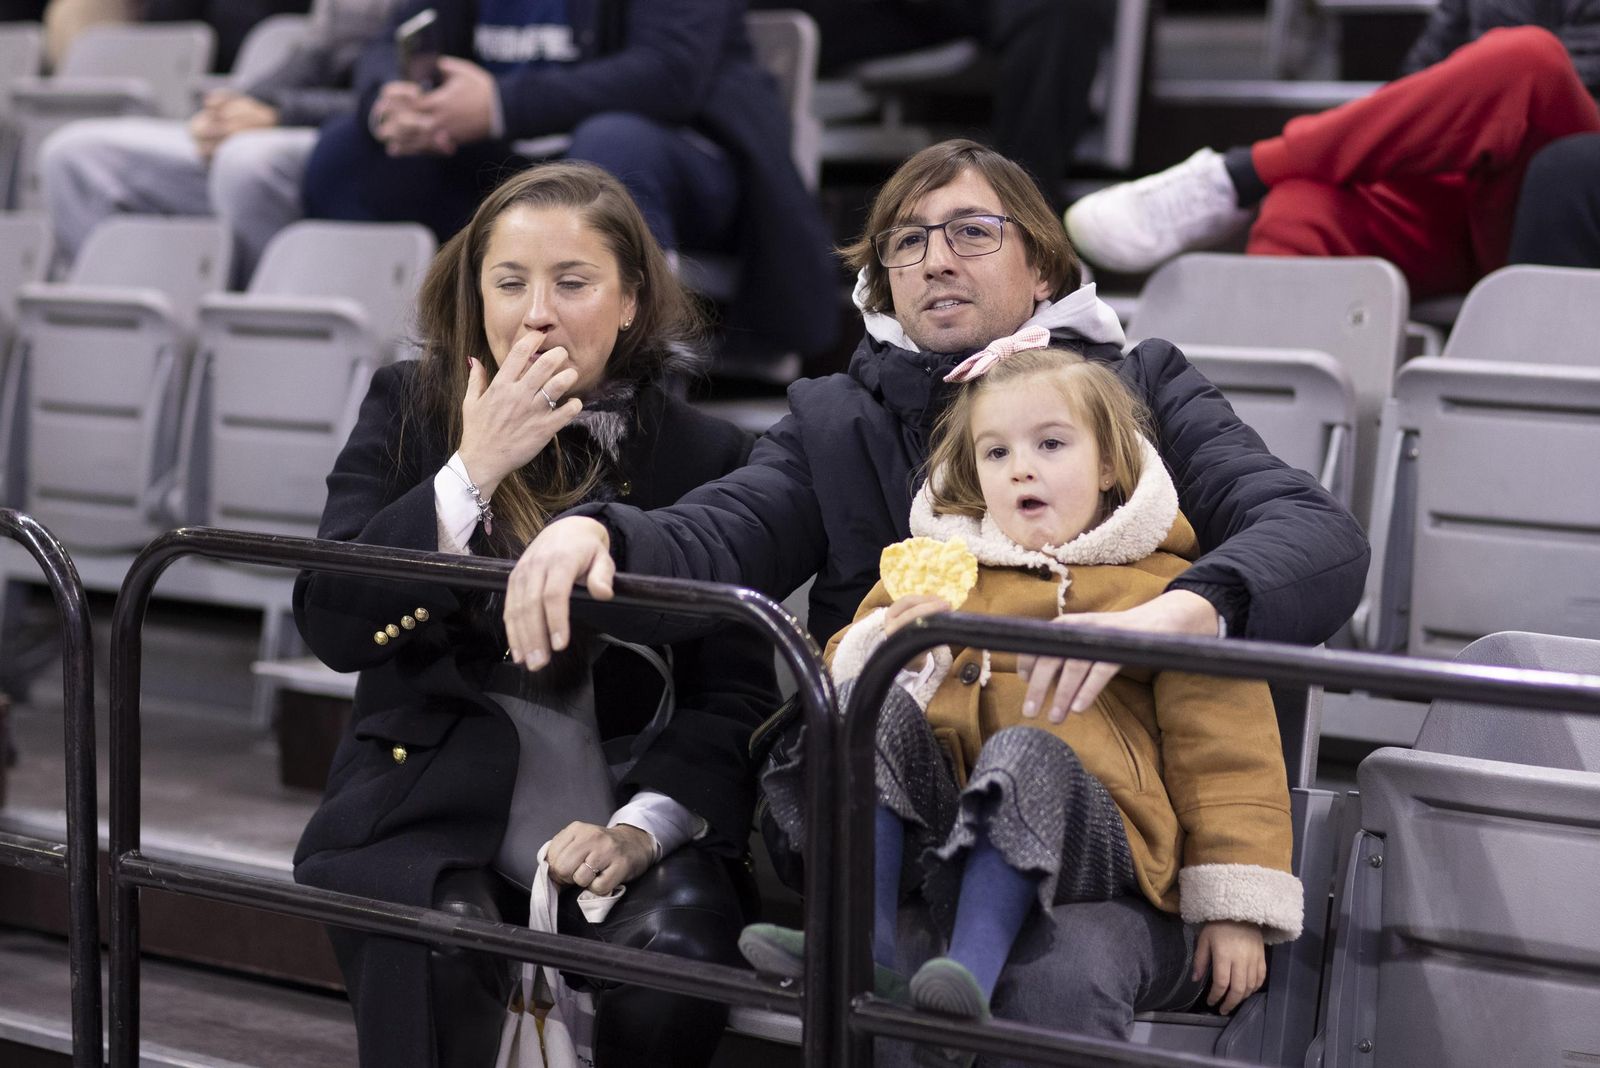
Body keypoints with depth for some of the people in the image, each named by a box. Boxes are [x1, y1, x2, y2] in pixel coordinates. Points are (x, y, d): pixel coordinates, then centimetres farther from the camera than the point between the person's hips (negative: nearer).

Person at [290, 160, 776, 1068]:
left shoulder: (702, 456, 5)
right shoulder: (410, 412, 7)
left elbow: (736, 695, -1)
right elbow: (333, 627, -5)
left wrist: (643, 828, -19)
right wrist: (473, 470, -13)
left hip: (622, 824, 1)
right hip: (433, 811, 0)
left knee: (674, 960, -29)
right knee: (436, 950, -32)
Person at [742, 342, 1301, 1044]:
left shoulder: (1162, 587, 14)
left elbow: (1222, 746, 8)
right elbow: (841, 672, 24)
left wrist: (1234, 906, 0)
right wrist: (888, 645, -1)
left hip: (1076, 832, -3)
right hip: (931, 812, 4)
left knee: (1025, 751, -34)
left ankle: (974, 970, -48)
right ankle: (861, 943, -32)